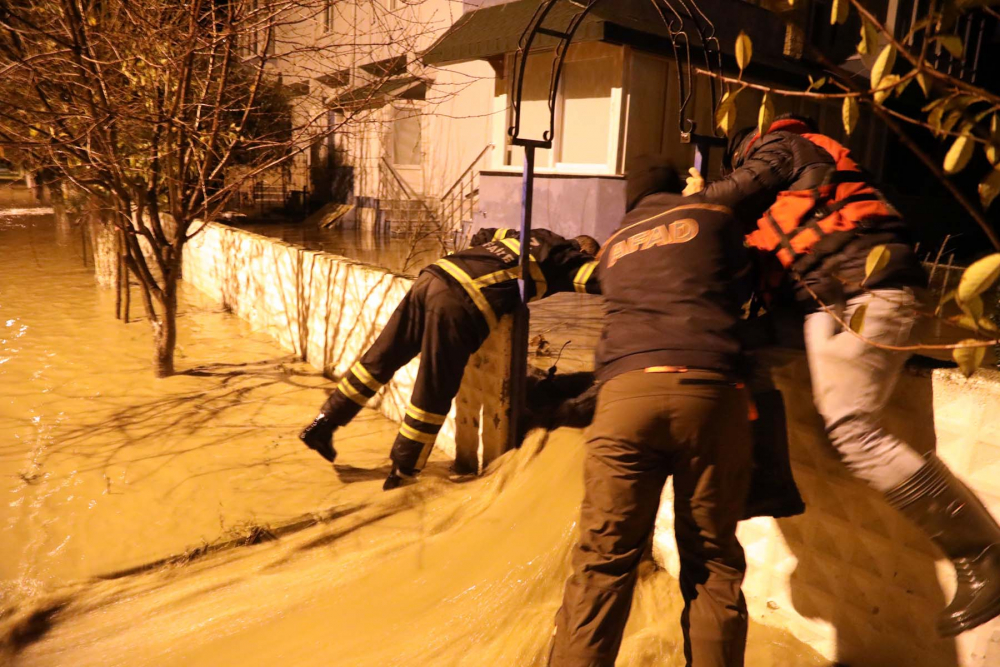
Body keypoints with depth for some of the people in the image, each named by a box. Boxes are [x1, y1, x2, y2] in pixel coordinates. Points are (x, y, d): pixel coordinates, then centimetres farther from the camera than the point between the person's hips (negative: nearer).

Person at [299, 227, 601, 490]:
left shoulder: (531, 235, 29)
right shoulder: (567, 257, 11)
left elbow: (482, 236, 37)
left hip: (431, 277, 7)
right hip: (460, 303, -7)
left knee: (381, 357, 16)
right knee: (434, 394, 3)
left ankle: (324, 423, 24)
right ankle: (402, 475, 14)